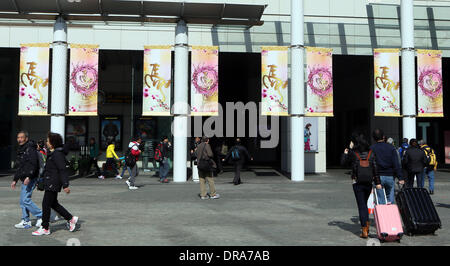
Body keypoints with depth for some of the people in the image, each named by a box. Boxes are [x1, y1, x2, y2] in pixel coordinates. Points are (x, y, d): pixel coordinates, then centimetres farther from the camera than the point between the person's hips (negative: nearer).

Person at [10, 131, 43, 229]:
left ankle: (41, 216, -2)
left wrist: (28, 177, -31)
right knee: (23, 201, 10)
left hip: (30, 179, -10)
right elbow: (19, 167, 26)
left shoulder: (30, 149, -12)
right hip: (24, 180, 10)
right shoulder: (20, 150, 19)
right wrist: (15, 180, 25)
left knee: (26, 200, -13)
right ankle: (26, 221, 16)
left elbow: (33, 165, -22)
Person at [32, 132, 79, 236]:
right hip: (50, 183, 10)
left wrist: (65, 185, -24)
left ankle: (44, 228, 7)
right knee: (53, 204, 16)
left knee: (46, 204, -3)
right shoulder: (53, 153, 14)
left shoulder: (57, 154, -18)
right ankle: (71, 218, 21)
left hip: (53, 184, -10)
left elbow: (62, 170, -21)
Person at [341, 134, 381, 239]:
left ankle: (364, 230, -6)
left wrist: (345, 153, 21)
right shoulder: (371, 154, -1)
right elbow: (375, 169, -2)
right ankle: (367, 222, 14)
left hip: (357, 183, -2)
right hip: (369, 183, 2)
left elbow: (343, 162, 6)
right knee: (364, 203, 22)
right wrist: (378, 183, 1)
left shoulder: (353, 153, -7)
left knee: (361, 205, -1)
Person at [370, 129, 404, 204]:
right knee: (390, 199, 12)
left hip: (378, 177, -1)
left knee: (380, 201, 1)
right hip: (390, 176, 2)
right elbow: (396, 164, -2)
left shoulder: (371, 149, -2)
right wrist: (400, 177, -1)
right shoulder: (391, 147, 2)